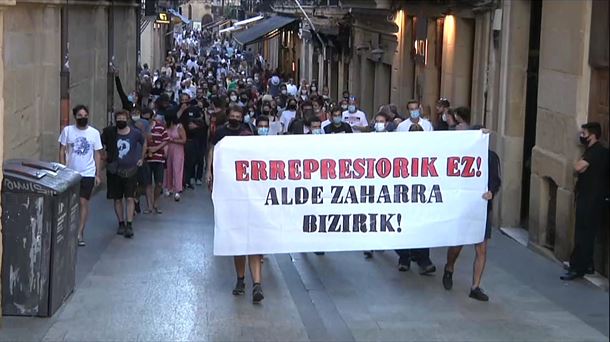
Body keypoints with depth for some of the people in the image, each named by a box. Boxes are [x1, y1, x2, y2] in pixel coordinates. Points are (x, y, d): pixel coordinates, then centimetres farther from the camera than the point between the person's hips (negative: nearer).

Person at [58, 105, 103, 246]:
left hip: (88, 173, -1)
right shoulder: (67, 130, -1)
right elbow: (62, 151, 3)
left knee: (84, 202, -3)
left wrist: (97, 174, 1)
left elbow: (97, 155, 4)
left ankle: (80, 233, 1)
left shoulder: (94, 133, 0)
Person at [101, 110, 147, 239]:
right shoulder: (109, 132, -5)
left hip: (130, 170, -1)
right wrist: (104, 156, 5)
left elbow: (144, 143, 17)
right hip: (114, 171, 1)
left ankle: (129, 225, -6)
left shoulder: (135, 133, -4)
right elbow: (100, 145, 11)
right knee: (117, 199, 7)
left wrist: (141, 158, 15)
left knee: (130, 198, -7)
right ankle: (121, 223, 18)